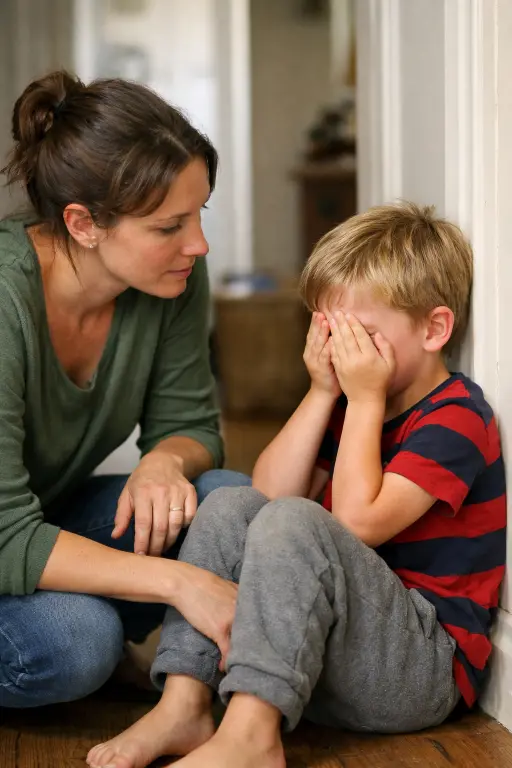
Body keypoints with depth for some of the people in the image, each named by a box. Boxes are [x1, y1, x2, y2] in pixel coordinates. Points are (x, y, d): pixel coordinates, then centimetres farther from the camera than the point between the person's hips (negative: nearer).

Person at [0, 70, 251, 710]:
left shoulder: (173, 278, -14)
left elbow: (189, 424, -2)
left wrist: (164, 462, -26)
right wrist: (176, 581, -38)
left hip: (55, 517, 6)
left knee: (235, 502, -17)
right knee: (75, 640, -33)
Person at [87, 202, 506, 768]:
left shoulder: (456, 417, -10)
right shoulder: (352, 405, 16)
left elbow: (358, 522, -21)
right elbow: (270, 491, 5)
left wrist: (365, 398, -13)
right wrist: (322, 392, -2)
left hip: (428, 669, -8)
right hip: (331, 658, 8)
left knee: (295, 523, -28)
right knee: (230, 506, -3)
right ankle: (183, 707, -16)